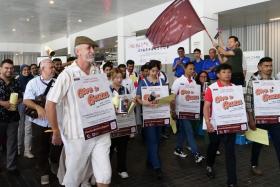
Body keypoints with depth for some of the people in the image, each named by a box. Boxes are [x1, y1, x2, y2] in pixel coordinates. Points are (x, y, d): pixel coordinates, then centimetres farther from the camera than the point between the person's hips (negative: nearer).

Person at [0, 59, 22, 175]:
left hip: (13, 117, 3)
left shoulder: (16, 83, 6)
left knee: (12, 142, 9)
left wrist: (16, 102, -9)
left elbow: (20, 98, 11)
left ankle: (11, 166, 21)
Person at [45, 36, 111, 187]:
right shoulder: (68, 74, -11)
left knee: (105, 175, 7)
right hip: (78, 135, -4)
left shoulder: (97, 73, 5)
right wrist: (56, 132, -7)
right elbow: (50, 104, -12)